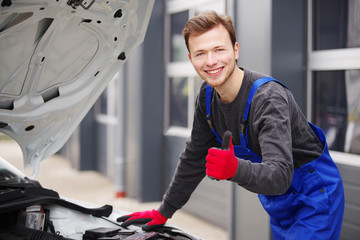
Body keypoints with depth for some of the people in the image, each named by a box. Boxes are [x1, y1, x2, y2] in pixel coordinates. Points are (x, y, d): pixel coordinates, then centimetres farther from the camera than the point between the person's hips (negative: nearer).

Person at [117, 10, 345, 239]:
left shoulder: (269, 98, -29)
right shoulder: (207, 95, -5)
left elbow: (280, 176, -40)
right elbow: (194, 158, 5)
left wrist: (236, 169, -59)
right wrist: (163, 212, 9)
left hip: (314, 197, -7)